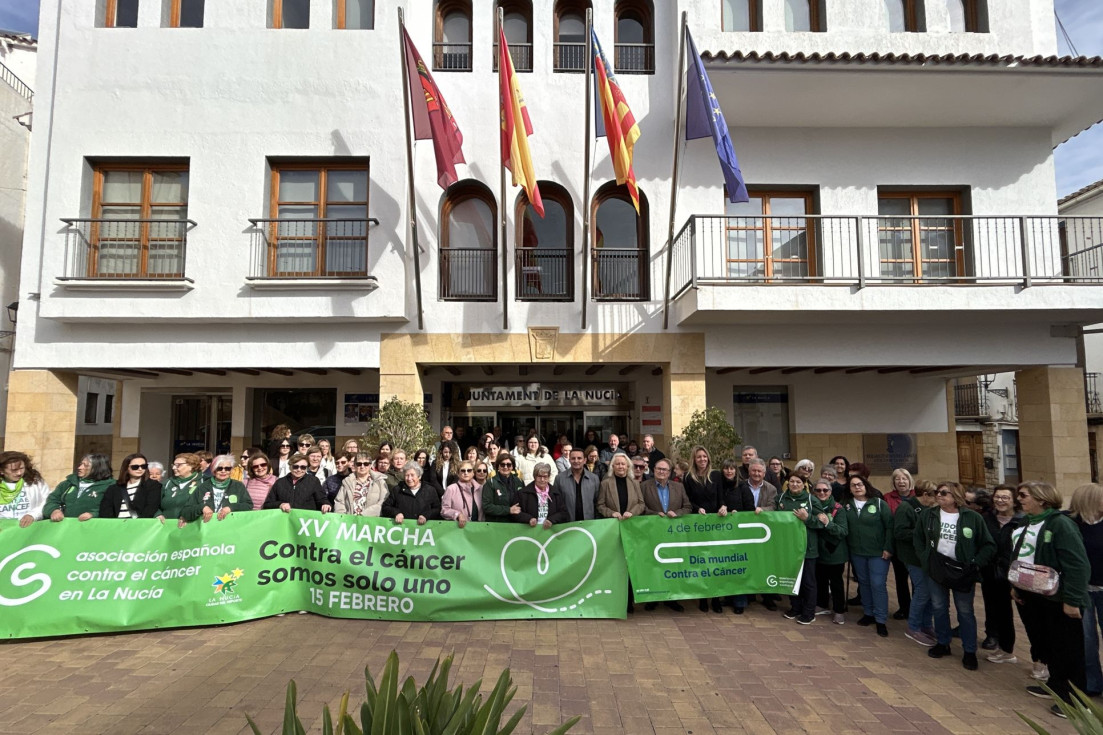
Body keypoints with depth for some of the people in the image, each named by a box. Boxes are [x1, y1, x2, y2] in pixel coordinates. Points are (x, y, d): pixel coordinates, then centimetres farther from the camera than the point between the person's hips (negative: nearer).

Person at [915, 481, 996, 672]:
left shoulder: (973, 518, -9)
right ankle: (942, 643, 29)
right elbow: (918, 538, 11)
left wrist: (975, 564, -10)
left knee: (965, 612, 7)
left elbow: (989, 545, -3)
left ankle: (970, 651, 20)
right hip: (935, 569, 3)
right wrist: (925, 558, 2)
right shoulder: (927, 514, -1)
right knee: (939, 608, 13)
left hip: (962, 571, -3)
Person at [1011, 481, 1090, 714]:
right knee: (1044, 645, 18)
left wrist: (1072, 600, -22)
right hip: (1030, 596, 8)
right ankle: (1056, 685, 34)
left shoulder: (1060, 524, -17)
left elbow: (1077, 565, -21)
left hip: (1057, 599, -8)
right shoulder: (1025, 524, 8)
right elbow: (1016, 557, 16)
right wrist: (1015, 586, 10)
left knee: (1067, 650, 5)